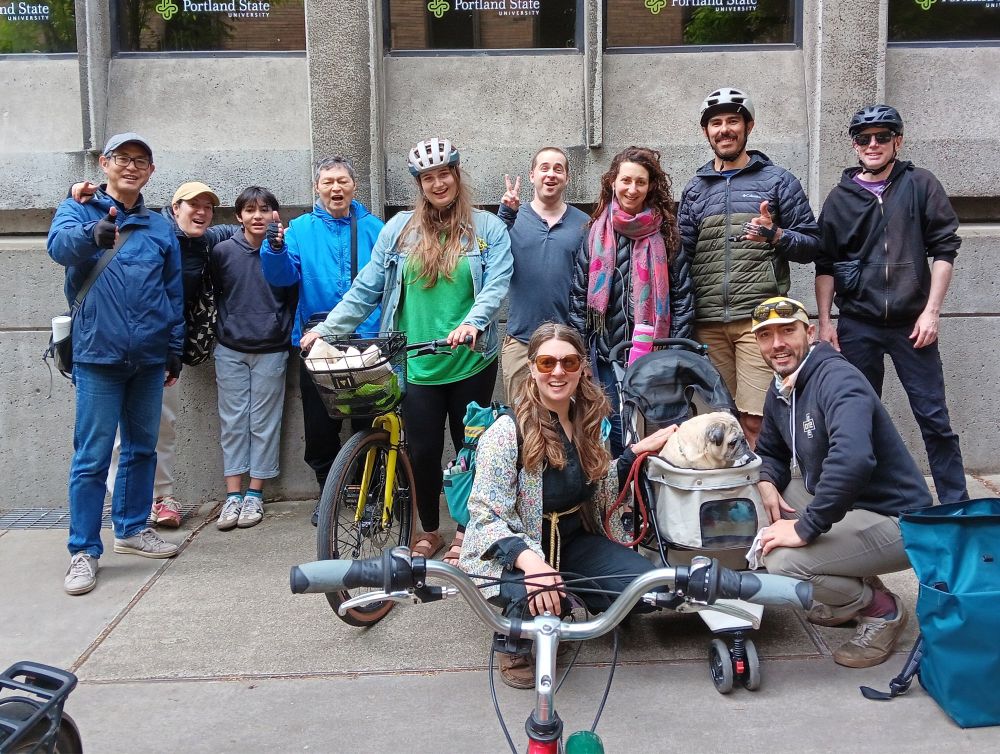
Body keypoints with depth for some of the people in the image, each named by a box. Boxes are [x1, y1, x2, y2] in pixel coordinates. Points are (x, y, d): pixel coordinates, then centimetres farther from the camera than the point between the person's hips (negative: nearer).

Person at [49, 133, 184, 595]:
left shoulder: (160, 228, 12)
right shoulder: (78, 211, 3)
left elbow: (174, 293, 15)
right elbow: (60, 245, -21)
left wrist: (175, 349, 12)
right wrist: (93, 235, -42)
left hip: (149, 357, 4)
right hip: (98, 354, -4)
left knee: (141, 449, 13)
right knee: (92, 458, -4)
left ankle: (132, 529, 28)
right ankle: (83, 550, 5)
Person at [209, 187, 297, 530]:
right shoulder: (222, 251, 1)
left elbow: (293, 298, 4)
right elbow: (214, 295, 11)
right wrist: (223, 331, 9)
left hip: (271, 351, -1)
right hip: (230, 351, 1)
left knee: (264, 423, 4)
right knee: (233, 423, 4)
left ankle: (255, 494, 13)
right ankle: (233, 495, 9)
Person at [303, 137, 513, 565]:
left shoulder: (488, 228, 3)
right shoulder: (400, 229, 7)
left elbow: (496, 285, -9)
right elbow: (366, 289, 6)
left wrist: (473, 323, -28)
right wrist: (326, 329, -1)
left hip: (472, 360, -1)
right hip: (417, 364, 1)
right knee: (423, 451, 5)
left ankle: (466, 530, 27)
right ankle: (429, 531, 26)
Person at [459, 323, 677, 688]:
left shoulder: (588, 419, 1)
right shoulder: (507, 432, -20)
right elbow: (484, 517, -21)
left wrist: (638, 452, 1)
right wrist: (529, 560, -38)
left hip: (574, 541, 6)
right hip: (513, 552, -6)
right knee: (540, 602, -37)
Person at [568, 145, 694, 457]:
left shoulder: (666, 233, 3)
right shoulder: (597, 232, 7)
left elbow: (683, 295, 2)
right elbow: (579, 294, 6)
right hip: (606, 351, 1)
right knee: (617, 429, 3)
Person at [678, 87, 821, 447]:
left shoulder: (777, 180, 10)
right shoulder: (695, 188, 18)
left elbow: (812, 243, 7)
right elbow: (682, 253, 14)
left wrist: (775, 235, -12)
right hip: (708, 323, 3)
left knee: (755, 421, -9)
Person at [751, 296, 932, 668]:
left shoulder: (836, 378, -23)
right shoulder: (779, 391, 6)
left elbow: (852, 459, -39)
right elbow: (770, 452, 19)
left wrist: (806, 528, -32)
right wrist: (766, 483, -5)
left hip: (895, 520, -10)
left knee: (783, 559, -26)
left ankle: (882, 608, 3)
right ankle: (850, 596, 13)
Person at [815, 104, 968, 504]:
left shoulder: (920, 185, 3)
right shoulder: (840, 198, 8)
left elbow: (944, 249, 1)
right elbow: (825, 266, 10)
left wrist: (931, 311, -6)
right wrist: (825, 322, 3)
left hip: (911, 324, -2)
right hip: (856, 327, 2)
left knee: (934, 419, 0)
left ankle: (956, 504, 10)